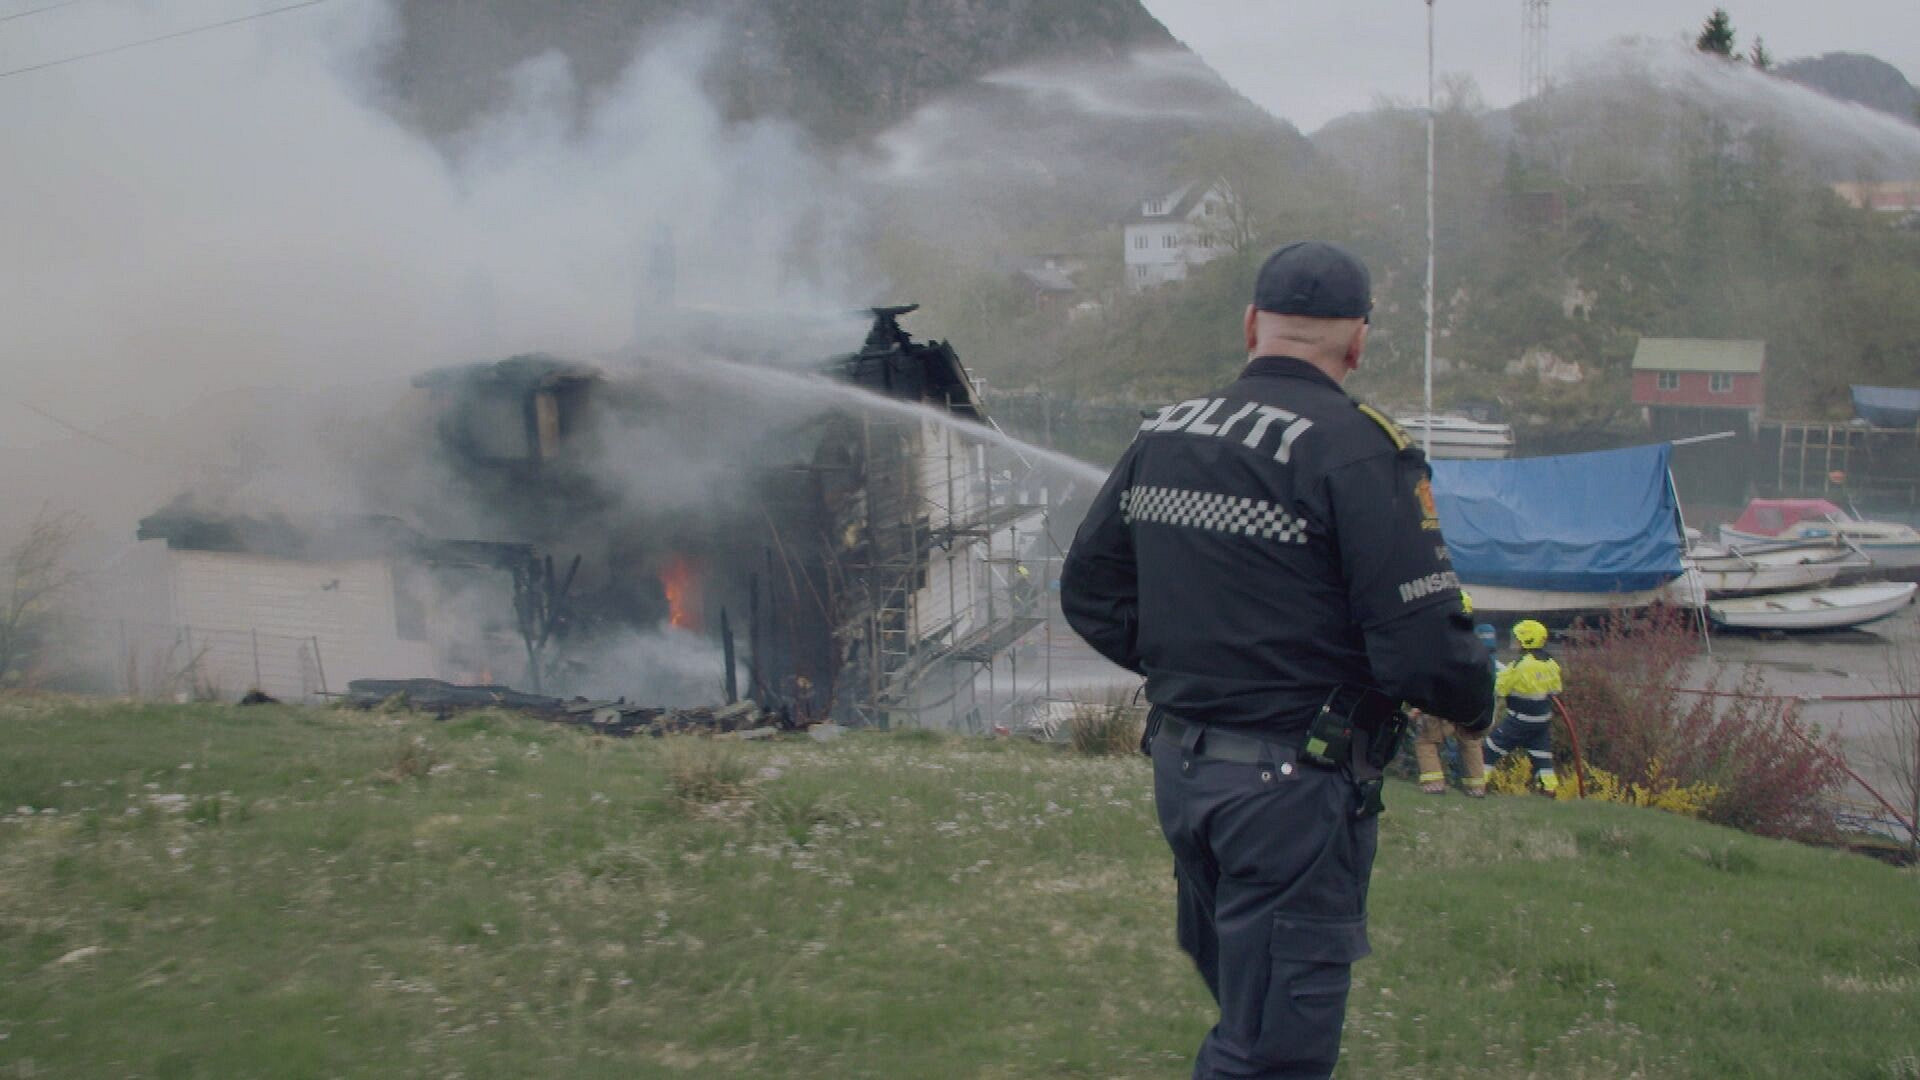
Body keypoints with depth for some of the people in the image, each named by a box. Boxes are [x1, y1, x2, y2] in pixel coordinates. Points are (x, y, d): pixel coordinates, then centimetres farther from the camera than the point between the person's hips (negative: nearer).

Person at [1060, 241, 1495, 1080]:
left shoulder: (1159, 437, 6)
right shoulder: (1358, 452, -15)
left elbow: (1088, 591, 15)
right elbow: (1423, 647, -20)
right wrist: (1476, 704, 1)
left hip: (1179, 767, 7)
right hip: (1293, 787, -7)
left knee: (1243, 1001, 25)